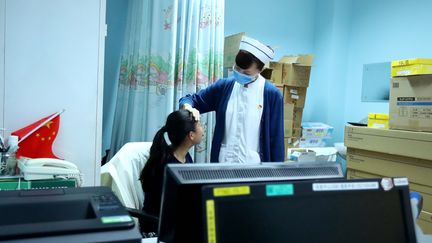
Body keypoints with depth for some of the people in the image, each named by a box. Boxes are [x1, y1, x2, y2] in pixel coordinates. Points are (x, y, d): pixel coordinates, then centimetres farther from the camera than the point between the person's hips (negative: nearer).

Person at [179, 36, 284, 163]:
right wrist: (188, 108, -17)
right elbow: (191, 99, 7)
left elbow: (276, 138, -4)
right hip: (222, 162, 3)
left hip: (253, 166, -3)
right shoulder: (224, 86, 0)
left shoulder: (272, 94, -9)